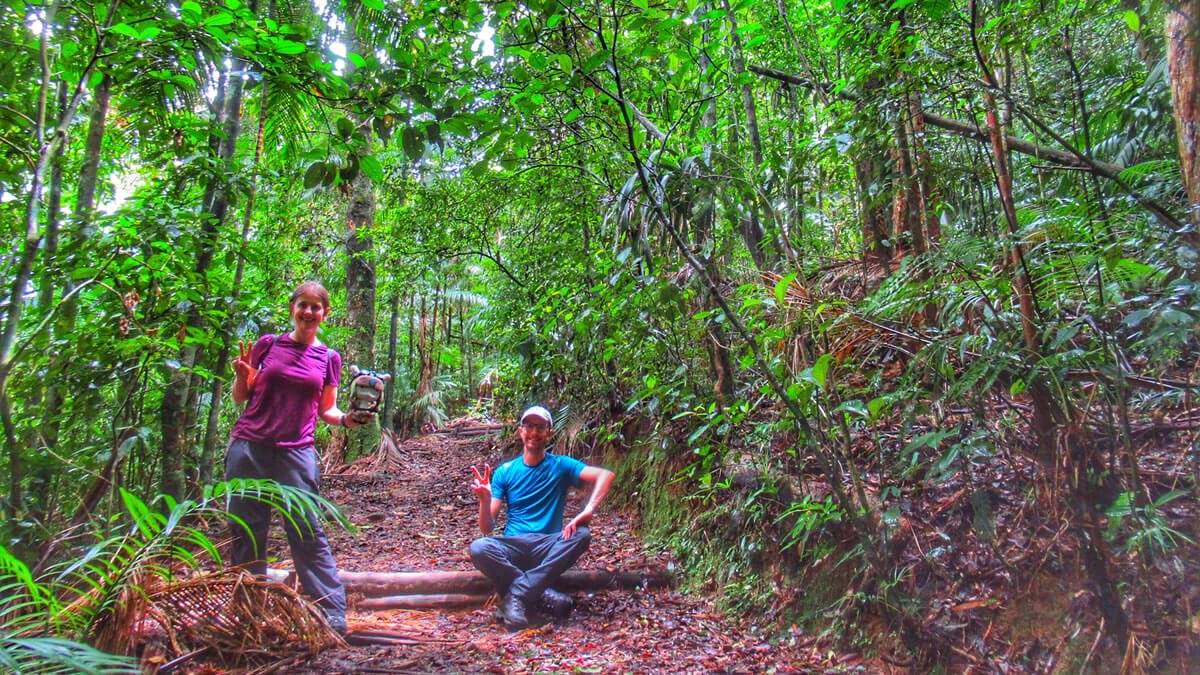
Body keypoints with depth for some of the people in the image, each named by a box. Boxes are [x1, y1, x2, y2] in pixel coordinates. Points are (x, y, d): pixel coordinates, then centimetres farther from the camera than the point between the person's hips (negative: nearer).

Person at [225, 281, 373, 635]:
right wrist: (241, 375, -8)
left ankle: (334, 618, 0)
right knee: (246, 534, 5)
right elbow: (241, 396, 13)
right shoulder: (268, 345, 7)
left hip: (295, 453, -1)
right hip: (248, 449, 1)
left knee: (308, 534, -5)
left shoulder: (328, 358, 8)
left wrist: (346, 419, -8)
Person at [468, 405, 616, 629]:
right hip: (512, 547, 0)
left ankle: (516, 595, -28)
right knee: (479, 548, -30)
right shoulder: (505, 471, 7)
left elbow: (606, 475, -13)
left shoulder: (560, 466, 4)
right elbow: (487, 528, 2)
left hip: (548, 547, 0)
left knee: (581, 535, -30)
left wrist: (587, 511, -29)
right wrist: (484, 498, -19)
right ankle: (545, 595, -21)